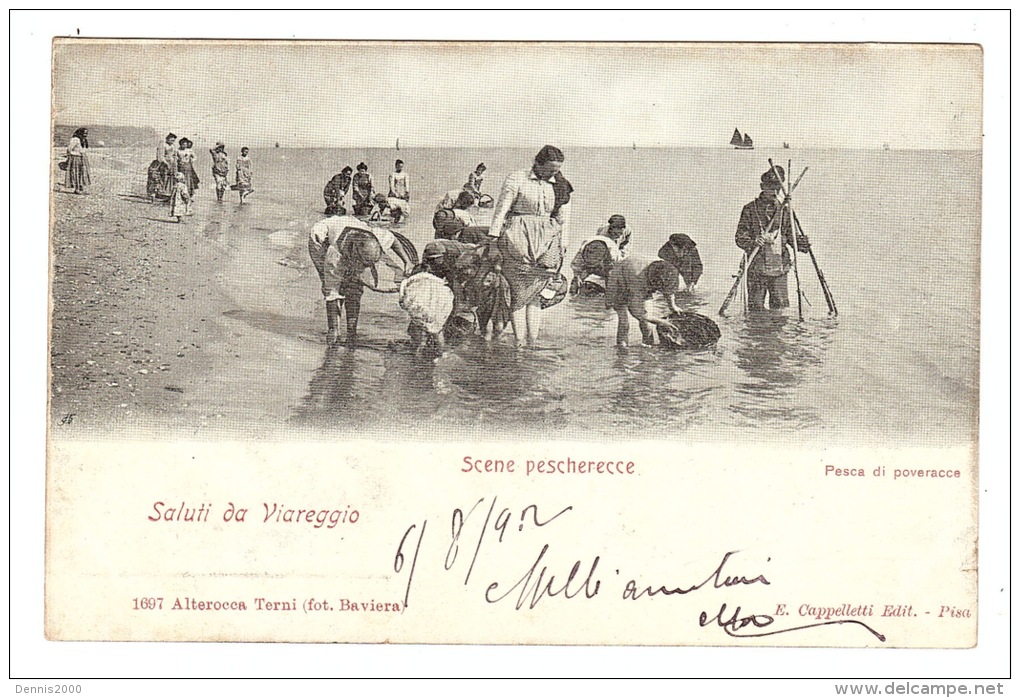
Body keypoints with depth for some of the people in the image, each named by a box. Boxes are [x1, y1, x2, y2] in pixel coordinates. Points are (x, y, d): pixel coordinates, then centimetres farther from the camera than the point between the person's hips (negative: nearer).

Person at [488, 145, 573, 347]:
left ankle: (532, 344, 3)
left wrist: (560, 248, 9)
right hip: (517, 239, -3)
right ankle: (520, 343, -5)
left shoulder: (560, 187, 11)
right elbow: (501, 209, -1)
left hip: (546, 243, 3)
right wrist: (492, 238, -6)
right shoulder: (516, 179, 0)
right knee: (519, 293, -5)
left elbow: (563, 220, 15)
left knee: (534, 294, 4)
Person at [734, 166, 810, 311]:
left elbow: (791, 235, 15)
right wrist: (753, 242, -22)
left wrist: (801, 243, -8)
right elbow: (740, 237, 0)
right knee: (756, 306, -1)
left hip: (779, 268, 3)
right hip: (756, 267, -3)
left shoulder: (784, 210, 11)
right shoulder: (750, 209, 2)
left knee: (781, 307, -2)